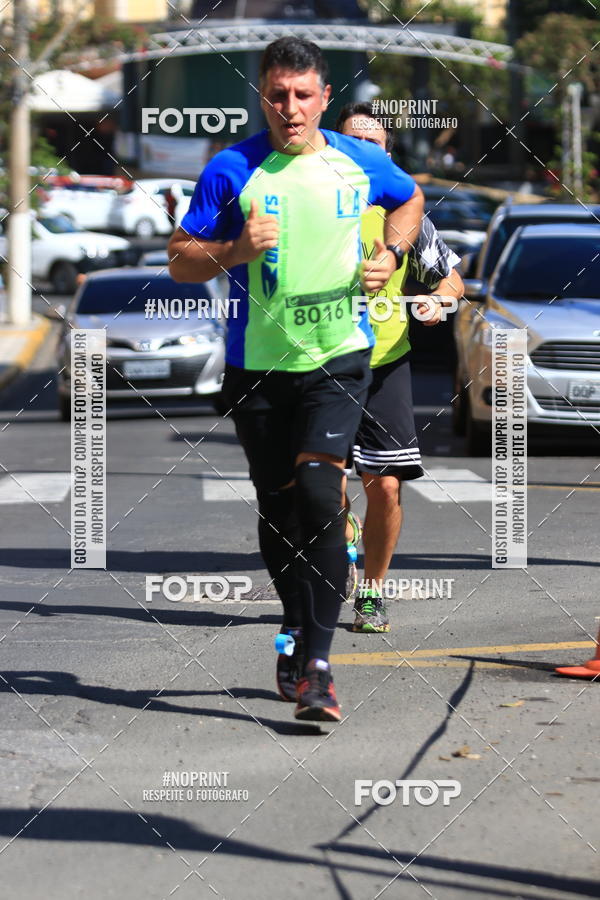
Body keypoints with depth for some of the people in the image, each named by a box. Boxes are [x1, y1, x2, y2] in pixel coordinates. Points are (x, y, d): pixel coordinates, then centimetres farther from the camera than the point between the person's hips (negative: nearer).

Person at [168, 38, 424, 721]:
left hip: (338, 360, -1)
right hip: (257, 364, 1)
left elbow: (410, 199, 24)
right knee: (277, 506, 10)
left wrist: (390, 254, 6)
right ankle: (297, 629, 35)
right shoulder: (231, 170, -4)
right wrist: (234, 251, -19)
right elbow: (180, 260, 0)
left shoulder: (360, 162, 2)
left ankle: (316, 664, -19)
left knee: (319, 491, -18)